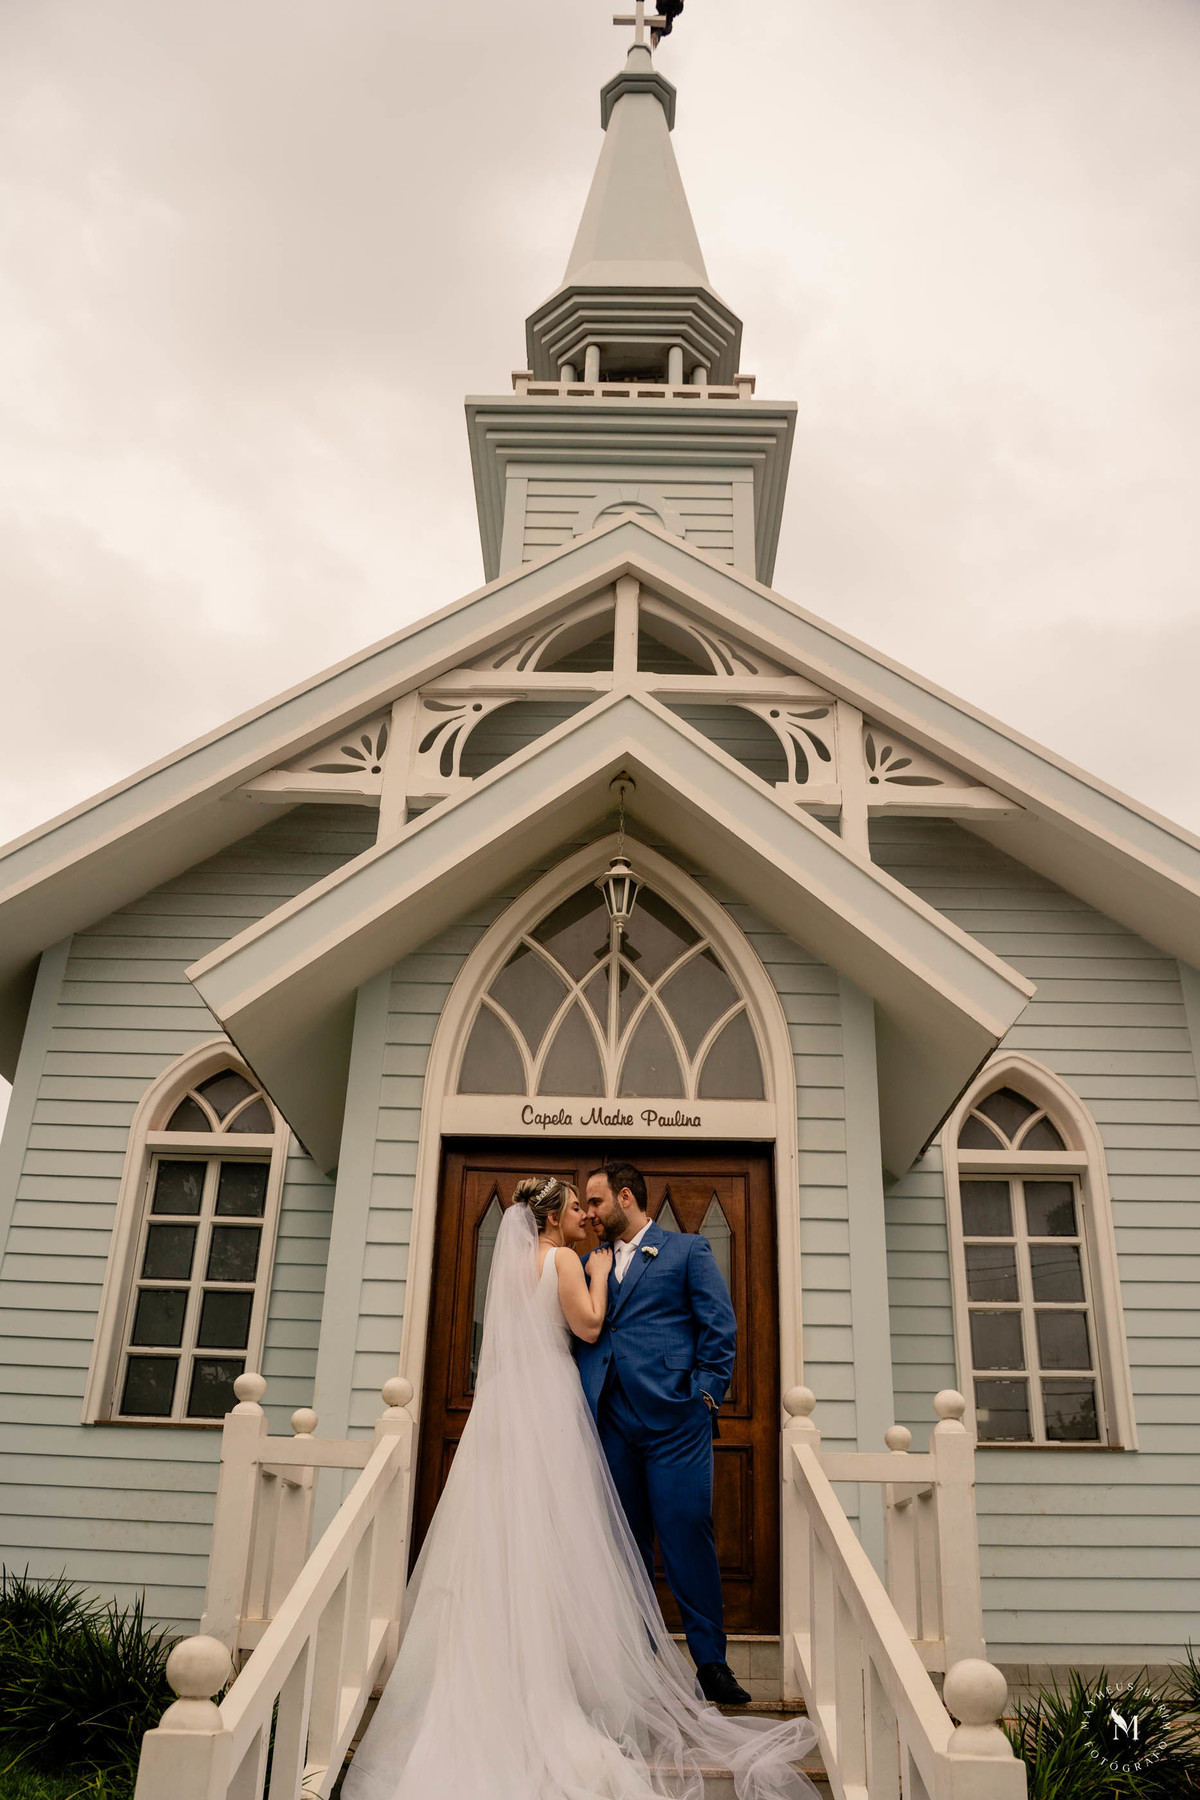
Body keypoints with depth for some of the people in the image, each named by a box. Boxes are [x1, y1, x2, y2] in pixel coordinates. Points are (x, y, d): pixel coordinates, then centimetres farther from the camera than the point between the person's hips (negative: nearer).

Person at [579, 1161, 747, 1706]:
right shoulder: (591, 1263, 19)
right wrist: (580, 1402, 2)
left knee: (688, 1534, -6)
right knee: (625, 1543, 9)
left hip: (673, 1418, -4)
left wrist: (706, 1393, -7)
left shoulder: (687, 1249, 6)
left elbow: (720, 1325, 1)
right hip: (609, 1420, 5)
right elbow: (580, 1331, 15)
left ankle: (710, 1662, 6)